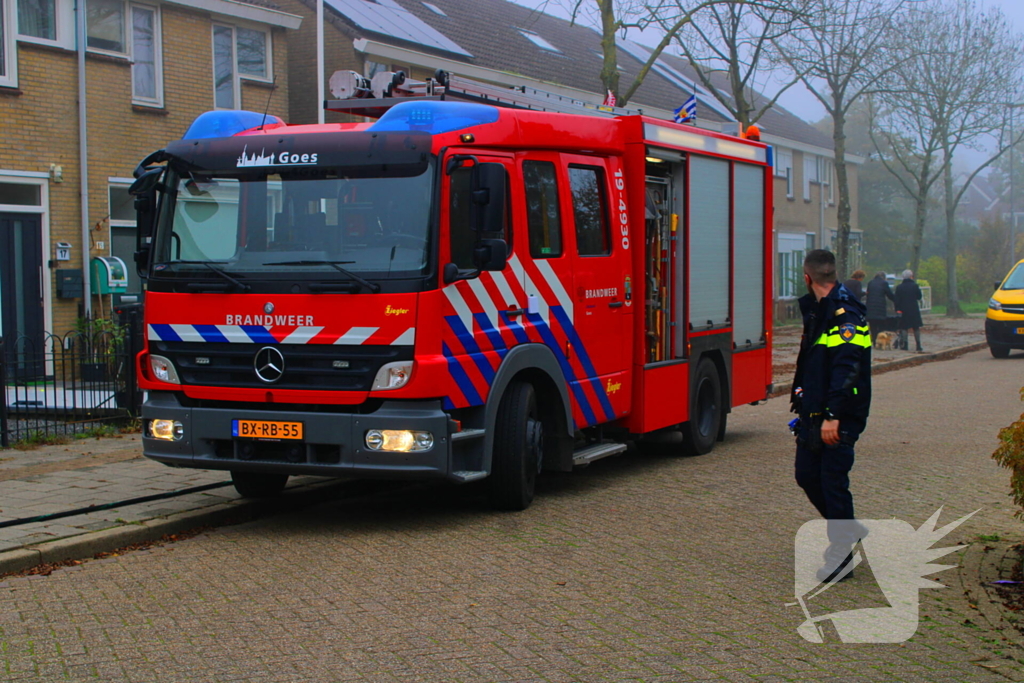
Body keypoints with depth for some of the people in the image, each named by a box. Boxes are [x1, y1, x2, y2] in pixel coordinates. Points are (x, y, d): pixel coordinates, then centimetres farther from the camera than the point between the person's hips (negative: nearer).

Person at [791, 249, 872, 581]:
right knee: (808, 476, 12)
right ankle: (848, 529, 31)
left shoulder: (845, 314, -16)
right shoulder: (815, 310, 15)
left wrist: (833, 415, -30)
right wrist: (802, 404, 25)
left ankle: (840, 556, 7)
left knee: (834, 482, -3)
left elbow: (846, 369, -24)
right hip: (813, 414, 9)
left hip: (838, 419, -9)